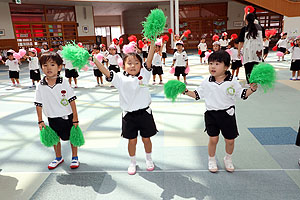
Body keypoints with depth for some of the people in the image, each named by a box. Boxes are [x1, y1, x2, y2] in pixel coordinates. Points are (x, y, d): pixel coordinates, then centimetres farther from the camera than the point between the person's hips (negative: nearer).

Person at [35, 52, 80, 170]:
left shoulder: (63, 83, -13)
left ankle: (75, 157, 32)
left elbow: (72, 100, -11)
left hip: (67, 116, -2)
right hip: (52, 118, 3)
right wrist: (40, 121, 0)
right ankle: (58, 158, 41)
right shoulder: (40, 86, -7)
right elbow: (39, 104, 0)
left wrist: (75, 117, -10)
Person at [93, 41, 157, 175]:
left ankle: (149, 159, 39)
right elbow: (106, 73, -12)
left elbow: (149, 60, -13)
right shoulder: (120, 78, -4)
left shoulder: (144, 74, -4)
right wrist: (93, 59, -20)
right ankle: (133, 162, 35)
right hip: (129, 115, 0)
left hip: (144, 113, 0)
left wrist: (152, 43, -22)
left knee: (146, 138, 14)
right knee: (132, 140, 13)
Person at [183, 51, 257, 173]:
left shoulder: (232, 81, -6)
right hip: (211, 114, 0)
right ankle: (211, 160, 26)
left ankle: (228, 159, 38)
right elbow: (198, 95, 7)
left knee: (230, 140, 9)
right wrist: (186, 92, -4)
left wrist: (252, 89, -12)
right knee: (213, 139, 1)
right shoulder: (207, 82, -3)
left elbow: (242, 94, 4)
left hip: (227, 113, 1)